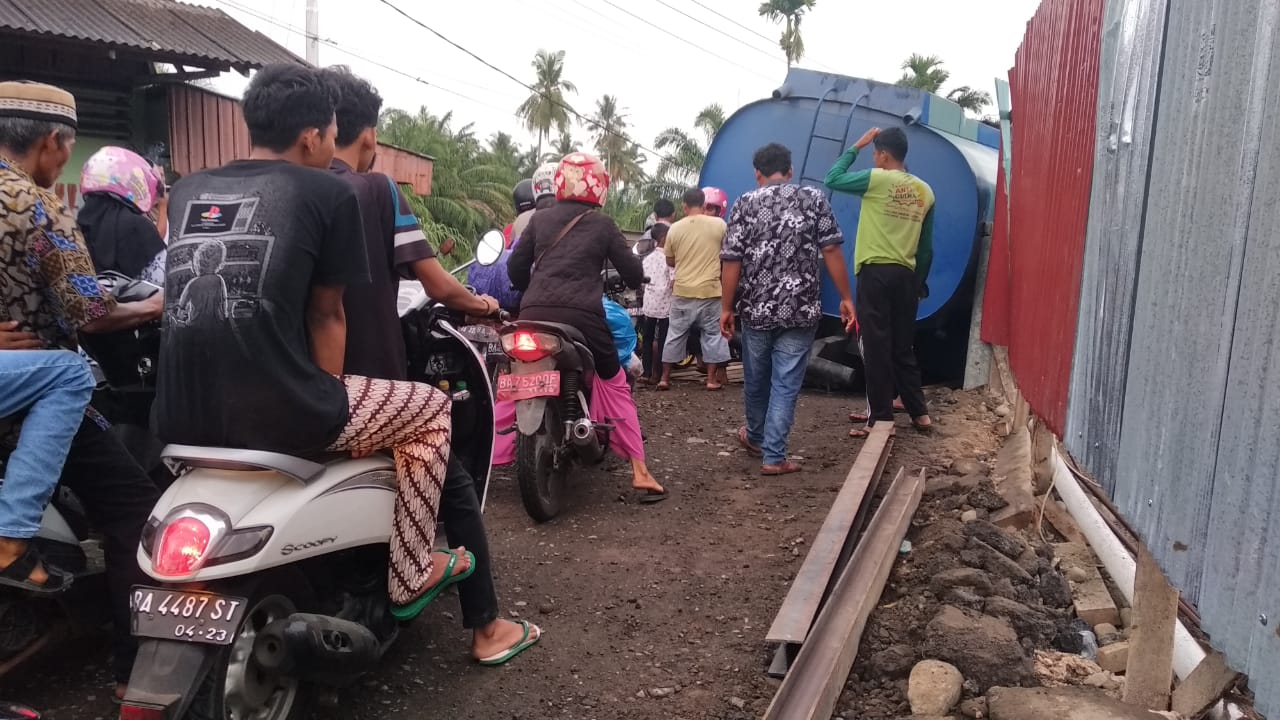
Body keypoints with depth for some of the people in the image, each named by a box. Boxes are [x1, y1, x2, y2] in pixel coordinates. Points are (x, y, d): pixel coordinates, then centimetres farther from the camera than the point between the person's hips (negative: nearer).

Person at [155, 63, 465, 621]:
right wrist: (327, 401, 17)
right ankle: (409, 579, 21)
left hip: (181, 419, 7)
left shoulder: (185, 190, 17)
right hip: (277, 414, -6)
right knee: (431, 410, 16)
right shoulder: (328, 192, 0)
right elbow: (326, 313, 3)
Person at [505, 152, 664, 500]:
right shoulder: (602, 224, 8)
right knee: (615, 386, 14)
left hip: (534, 314, 2)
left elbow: (515, 269, 12)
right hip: (580, 316, -2)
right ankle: (640, 472, 11)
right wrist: (630, 280, 32)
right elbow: (634, 274, 9)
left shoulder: (540, 218, 14)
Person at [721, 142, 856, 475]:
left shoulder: (745, 203, 1)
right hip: (800, 310, -1)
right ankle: (773, 456, 5)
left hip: (756, 309, 1)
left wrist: (726, 307, 3)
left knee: (756, 379, 18)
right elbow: (831, 251, -5)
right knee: (786, 384, 3)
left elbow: (732, 260, -4)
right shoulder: (813, 199, 1)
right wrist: (846, 298, 0)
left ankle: (756, 438, 39)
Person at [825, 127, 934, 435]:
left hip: (876, 272, -6)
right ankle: (920, 414, 19)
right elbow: (926, 247, 13)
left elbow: (832, 179, 3)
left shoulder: (877, 179, -8)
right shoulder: (925, 190, 10)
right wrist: (920, 282, 22)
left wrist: (856, 147, 9)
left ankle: (881, 418, 0)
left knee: (877, 347, -2)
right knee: (904, 348, 14)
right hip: (906, 275, 6)